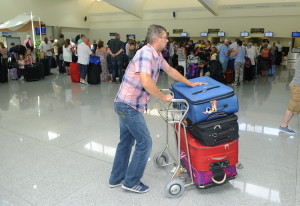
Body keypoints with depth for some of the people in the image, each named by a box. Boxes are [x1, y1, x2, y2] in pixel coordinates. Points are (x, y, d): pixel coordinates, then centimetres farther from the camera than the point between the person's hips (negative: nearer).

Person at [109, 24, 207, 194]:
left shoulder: (157, 55, 11)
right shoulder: (146, 53, -19)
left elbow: (170, 70, 24)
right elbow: (146, 81, -32)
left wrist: (191, 84, 26)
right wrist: (163, 97, -19)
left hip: (124, 105, 10)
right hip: (129, 105, -10)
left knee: (126, 141, 18)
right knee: (145, 142, 0)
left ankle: (117, 179, 33)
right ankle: (131, 182, 16)